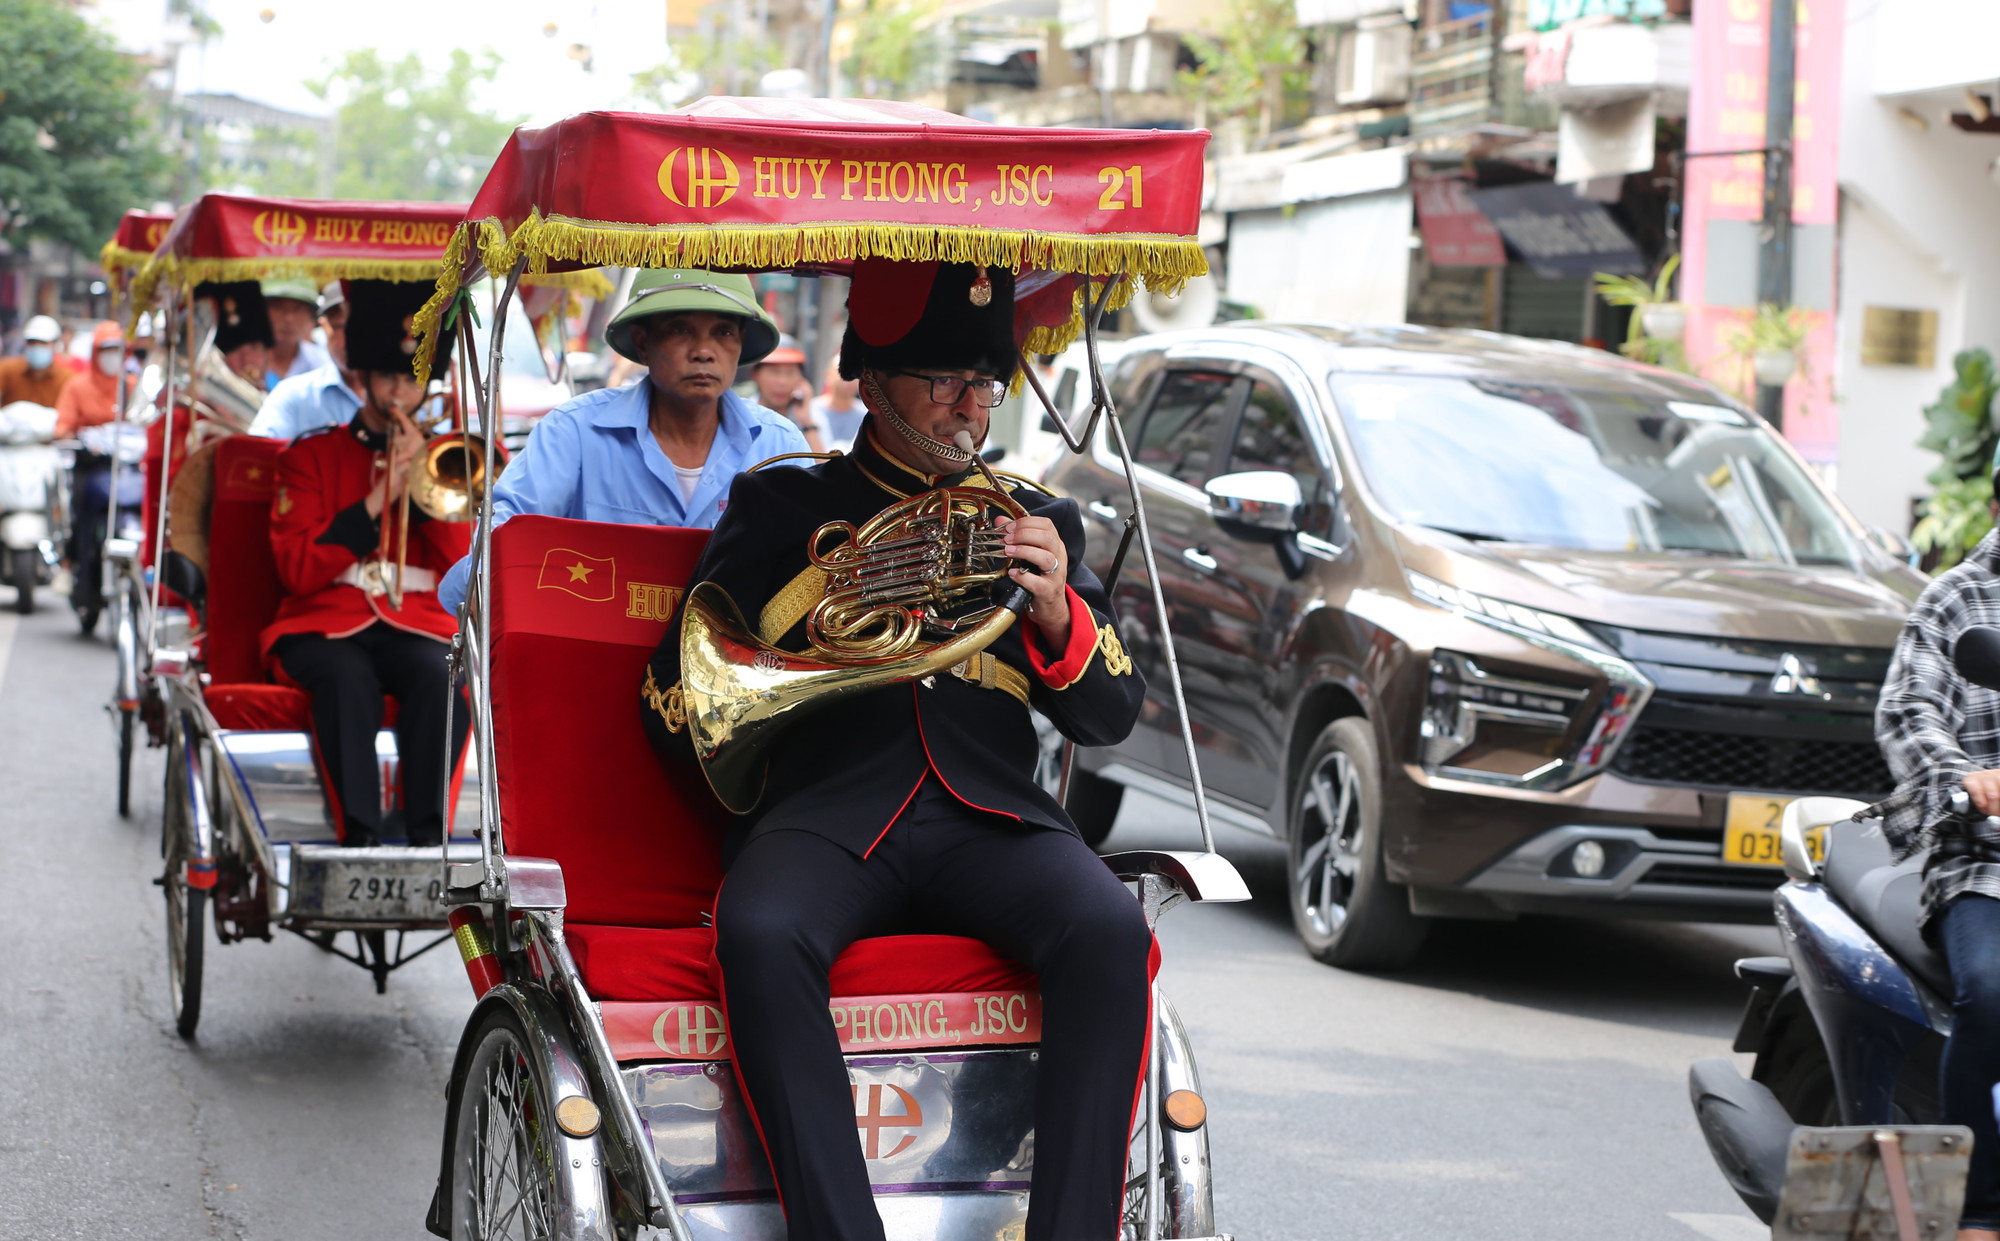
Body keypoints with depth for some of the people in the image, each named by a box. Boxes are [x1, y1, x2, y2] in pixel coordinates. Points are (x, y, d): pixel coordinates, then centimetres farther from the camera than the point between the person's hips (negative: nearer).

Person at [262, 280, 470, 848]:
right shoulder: (311, 454, 13)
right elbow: (297, 570, 1)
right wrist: (373, 503, -7)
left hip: (417, 623, 1)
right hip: (326, 623, -1)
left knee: (441, 675, -34)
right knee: (346, 676, -37)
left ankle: (427, 833, -35)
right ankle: (359, 833, -40)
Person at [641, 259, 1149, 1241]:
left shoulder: (1034, 524, 25)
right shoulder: (780, 507, 20)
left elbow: (1109, 717, 17)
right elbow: (674, 701, 16)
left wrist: (1058, 612, -3)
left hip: (990, 817, 2)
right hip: (826, 812, -1)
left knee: (1110, 931, -31)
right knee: (761, 938, -36)